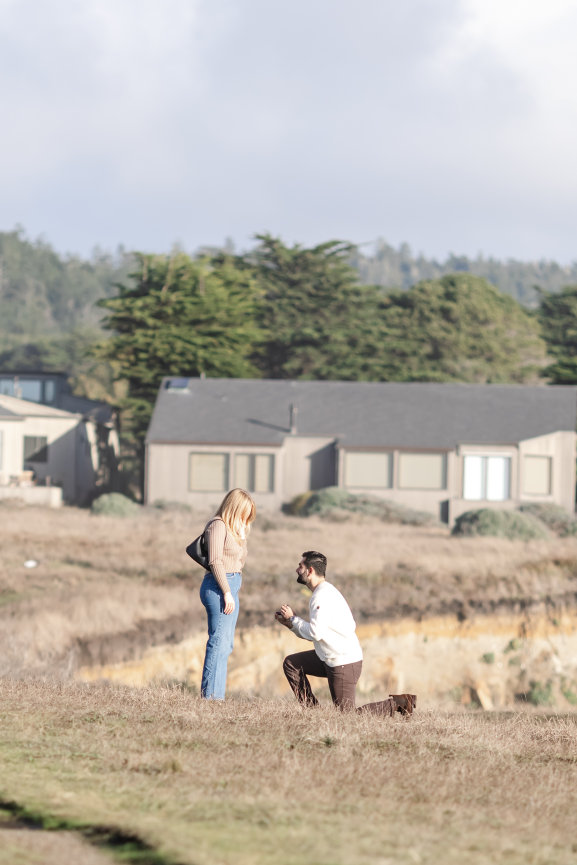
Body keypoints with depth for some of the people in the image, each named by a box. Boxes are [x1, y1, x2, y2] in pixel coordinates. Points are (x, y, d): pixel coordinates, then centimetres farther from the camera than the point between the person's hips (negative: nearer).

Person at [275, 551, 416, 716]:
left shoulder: (322, 595, -19)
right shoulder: (325, 591, 14)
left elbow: (315, 633, -26)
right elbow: (316, 633, 17)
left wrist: (292, 619, -11)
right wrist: (290, 623, 8)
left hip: (344, 663, -10)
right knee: (291, 664, 13)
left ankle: (397, 703, -1)